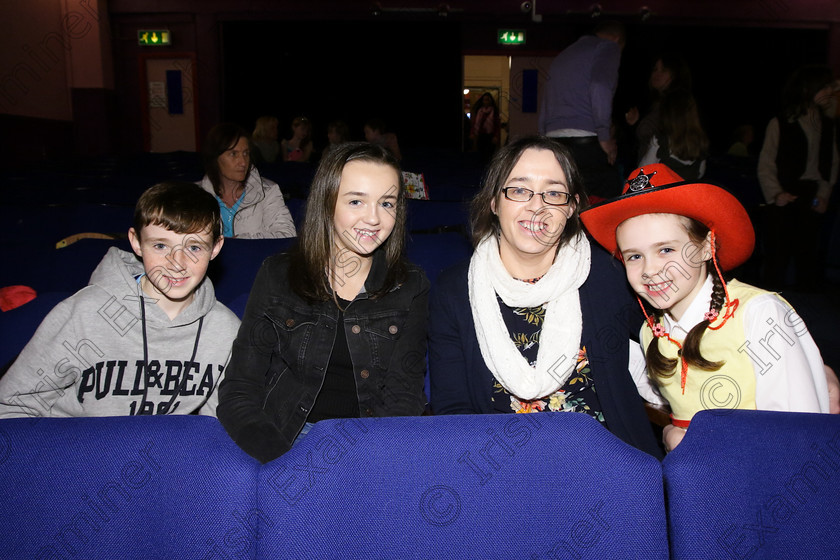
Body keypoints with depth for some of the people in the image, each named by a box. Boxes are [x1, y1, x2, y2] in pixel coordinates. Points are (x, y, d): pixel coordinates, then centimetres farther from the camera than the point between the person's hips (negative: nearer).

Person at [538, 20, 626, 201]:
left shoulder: (561, 56, 30)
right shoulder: (609, 46, 7)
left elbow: (543, 111, 24)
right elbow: (600, 88, -13)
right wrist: (605, 137, -10)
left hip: (552, 143, 8)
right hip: (585, 143, -7)